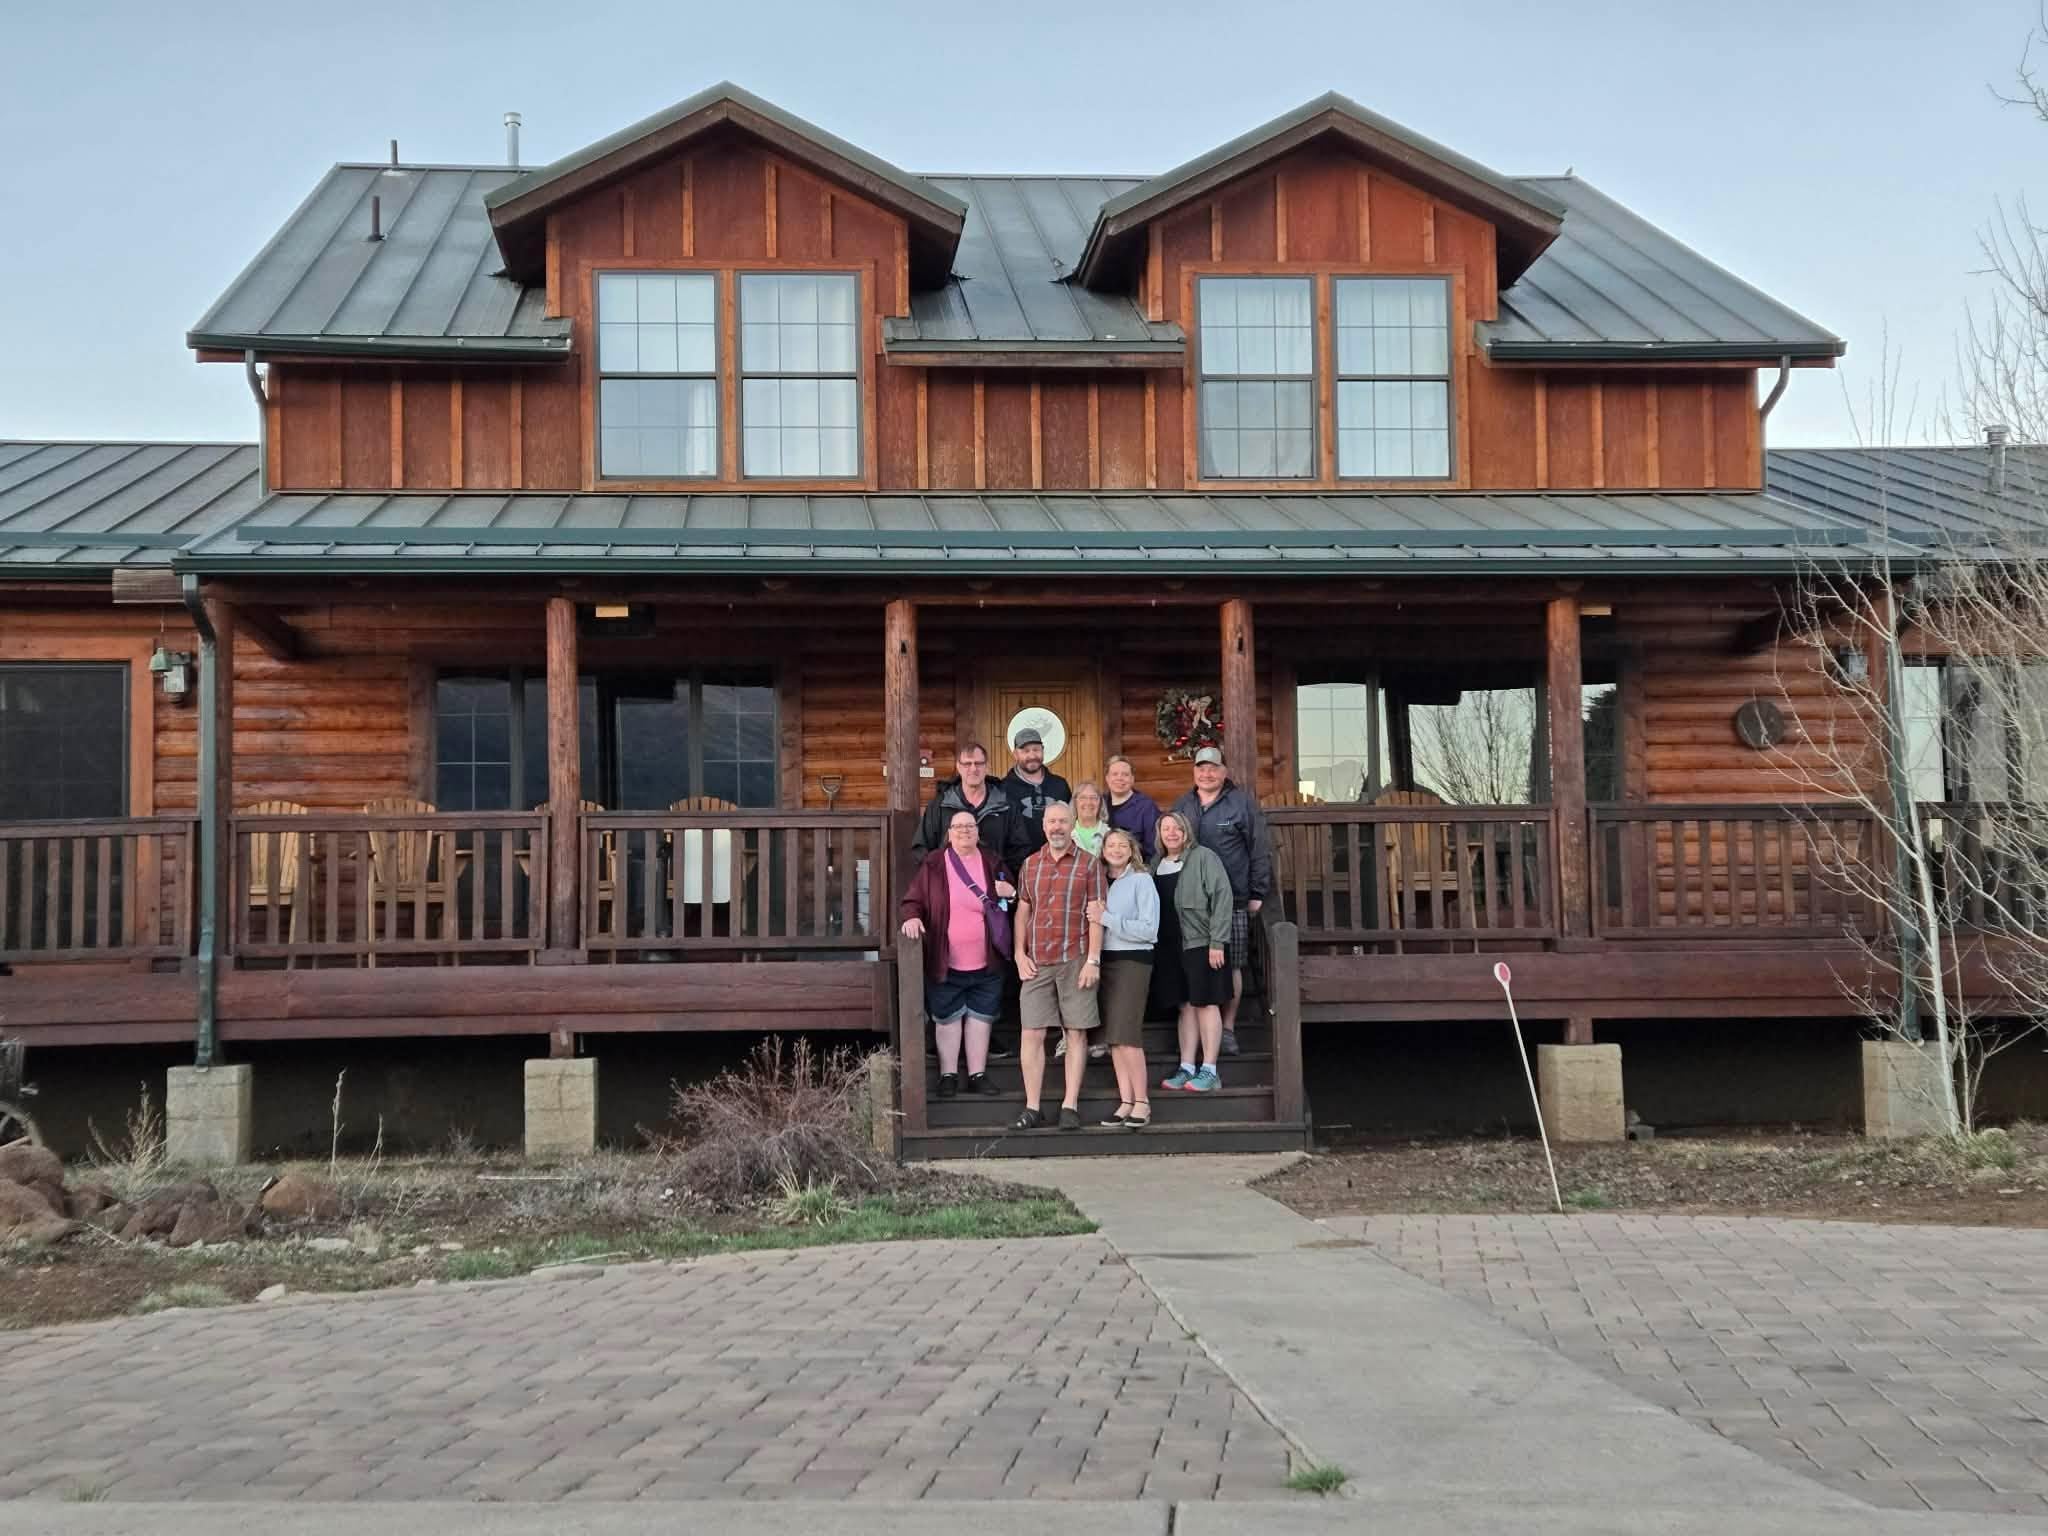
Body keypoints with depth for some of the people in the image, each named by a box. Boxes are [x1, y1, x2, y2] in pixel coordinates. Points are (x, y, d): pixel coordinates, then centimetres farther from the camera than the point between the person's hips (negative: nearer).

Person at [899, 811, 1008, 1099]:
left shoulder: (991, 864, 6)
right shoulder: (933, 865, -2)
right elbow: (914, 900, -1)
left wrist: (1008, 892, -5)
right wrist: (912, 917, -21)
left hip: (985, 963, 2)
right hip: (945, 963, -2)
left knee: (981, 1016, 9)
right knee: (947, 1017, 7)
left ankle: (977, 1075, 19)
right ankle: (948, 1075, 18)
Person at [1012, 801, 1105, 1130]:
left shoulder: (1088, 864, 2)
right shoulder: (1030, 865, 13)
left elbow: (1096, 915, -3)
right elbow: (1022, 912, 16)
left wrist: (1093, 960, -10)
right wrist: (1019, 954, 5)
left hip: (1075, 961, -3)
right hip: (1036, 963, 3)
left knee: (1076, 1033, 1)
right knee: (1032, 1034, 0)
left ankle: (1070, 1107, 6)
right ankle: (1032, 1109, 5)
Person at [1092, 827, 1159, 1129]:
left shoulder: (1141, 881, -3)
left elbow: (1148, 929, -11)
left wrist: (1108, 918, -14)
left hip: (1132, 960, -6)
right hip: (1104, 960, 6)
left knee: (1126, 1033, -12)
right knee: (1112, 1036, 3)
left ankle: (1142, 1102, -5)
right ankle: (1126, 1101, 7)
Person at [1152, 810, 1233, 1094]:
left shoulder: (1204, 857, -6)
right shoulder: (1157, 865, 13)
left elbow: (1222, 898, -11)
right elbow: (1155, 906, 16)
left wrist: (1217, 942, -16)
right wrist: (1155, 943, 7)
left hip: (1201, 943, -6)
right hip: (1171, 946, 6)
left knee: (1205, 1004, -4)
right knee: (1186, 1006, 10)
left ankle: (1209, 1071, -1)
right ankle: (1186, 1068, 13)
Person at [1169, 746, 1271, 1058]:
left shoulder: (1242, 804, 2)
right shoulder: (1182, 806, 14)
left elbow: (1259, 851, 1)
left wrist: (1257, 893, -3)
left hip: (1232, 900, -3)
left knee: (1230, 965, 0)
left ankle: (1228, 1028, 9)